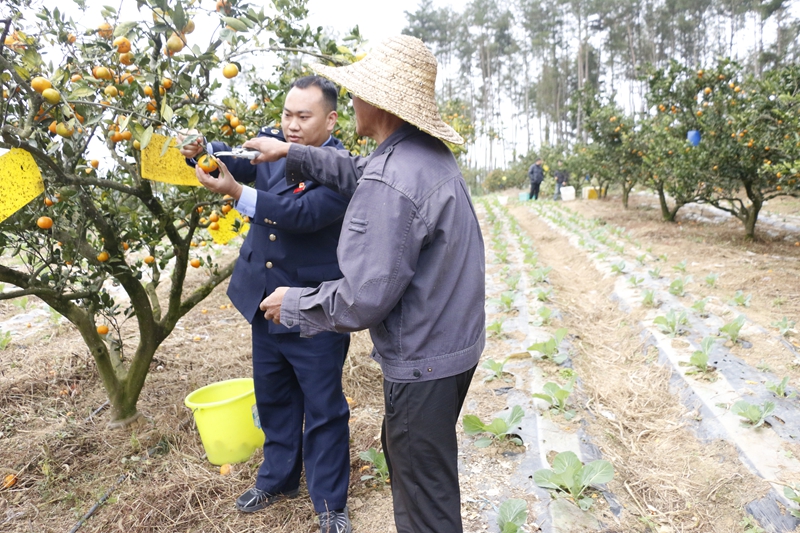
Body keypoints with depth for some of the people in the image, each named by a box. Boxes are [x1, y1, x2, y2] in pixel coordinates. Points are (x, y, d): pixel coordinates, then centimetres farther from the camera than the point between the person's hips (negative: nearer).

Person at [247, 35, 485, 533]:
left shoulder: (390, 183, -28)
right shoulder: (432, 154, 3)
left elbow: (364, 299, -28)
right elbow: (362, 173, 20)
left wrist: (293, 304, -11)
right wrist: (292, 154, 22)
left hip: (423, 362, -10)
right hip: (455, 345, 10)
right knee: (403, 453, 30)